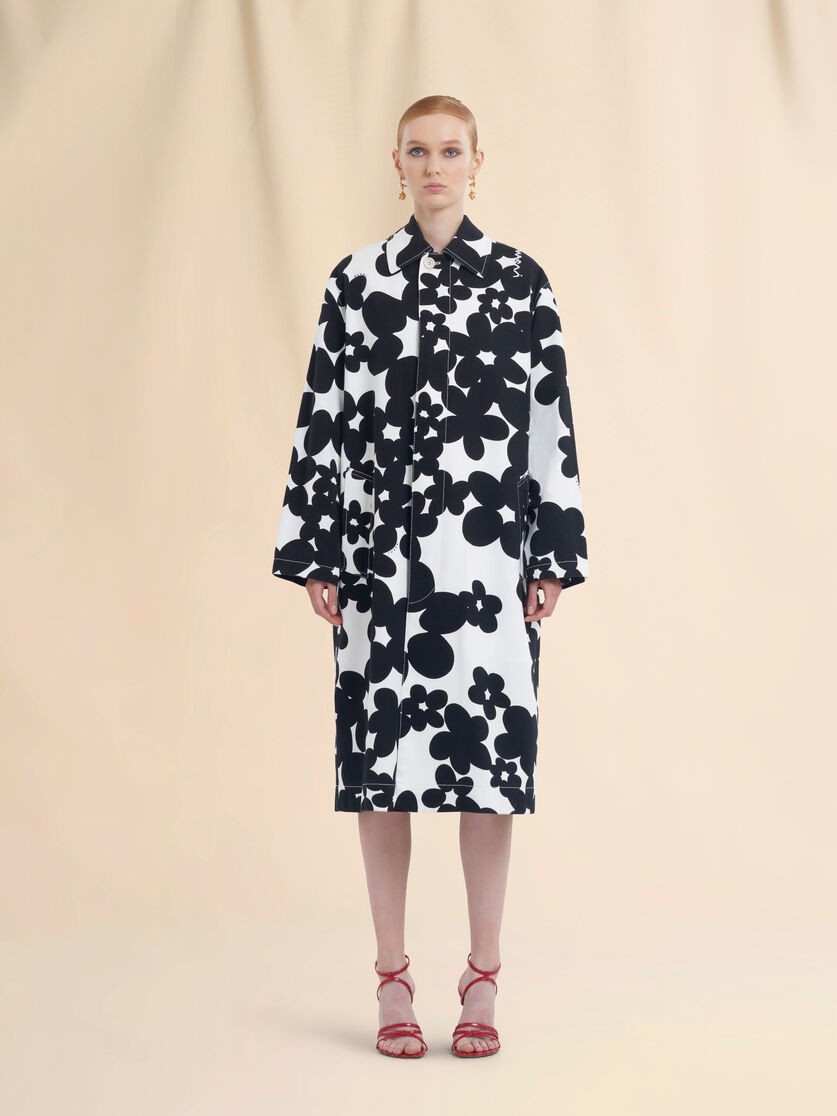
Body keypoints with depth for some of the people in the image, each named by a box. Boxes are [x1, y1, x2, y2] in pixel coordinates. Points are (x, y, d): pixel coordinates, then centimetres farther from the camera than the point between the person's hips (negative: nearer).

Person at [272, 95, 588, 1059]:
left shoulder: (519, 280, 5)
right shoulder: (355, 281, 7)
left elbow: (552, 420, 4)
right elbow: (323, 417, 6)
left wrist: (554, 554, -1)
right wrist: (313, 553, 2)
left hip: (488, 553, -1)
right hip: (379, 551, 1)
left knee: (489, 758, 0)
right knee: (381, 756, 3)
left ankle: (483, 980, 11)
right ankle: (393, 978, 14)